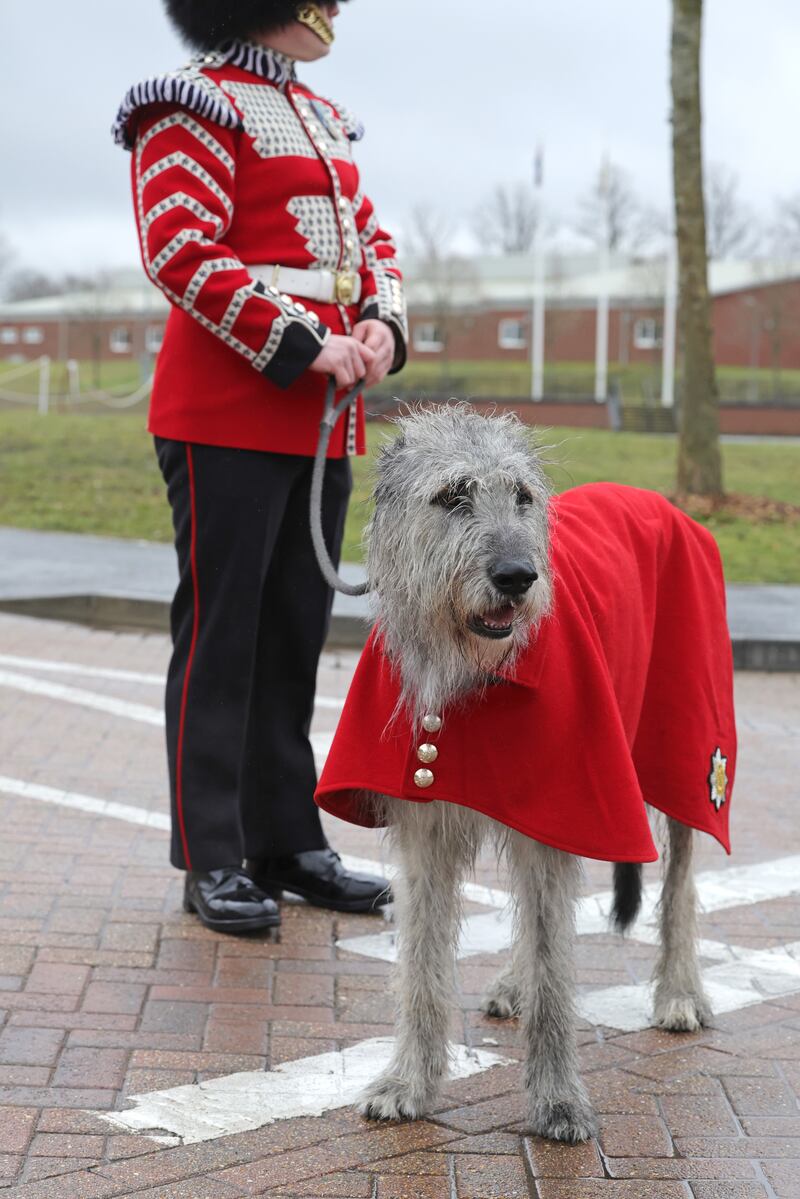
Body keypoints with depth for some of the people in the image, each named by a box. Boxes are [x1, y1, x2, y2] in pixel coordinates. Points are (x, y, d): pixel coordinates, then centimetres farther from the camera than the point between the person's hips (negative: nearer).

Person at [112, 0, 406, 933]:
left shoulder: (322, 119, 19)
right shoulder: (195, 107, -6)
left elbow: (366, 236, 21)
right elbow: (178, 250, -16)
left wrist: (382, 323, 0)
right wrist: (303, 345, -19)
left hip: (324, 419, 8)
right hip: (229, 416, -8)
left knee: (297, 630, 11)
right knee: (220, 631, -3)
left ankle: (288, 843, 20)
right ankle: (214, 862, 5)